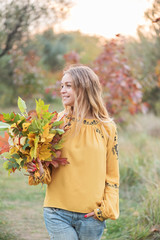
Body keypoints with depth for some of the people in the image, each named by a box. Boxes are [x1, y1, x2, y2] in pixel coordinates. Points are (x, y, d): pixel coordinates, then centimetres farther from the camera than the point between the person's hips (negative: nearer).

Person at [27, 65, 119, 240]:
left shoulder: (106, 127, 2)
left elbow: (112, 175, 7)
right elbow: (46, 163, 9)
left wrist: (106, 208, -4)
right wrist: (40, 172, -13)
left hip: (92, 216, 0)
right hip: (58, 212, 0)